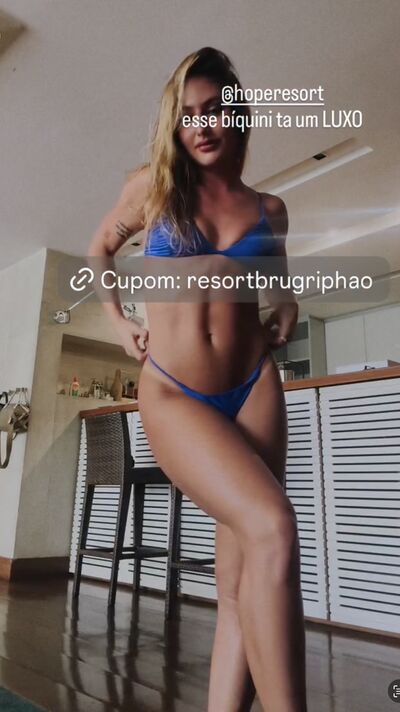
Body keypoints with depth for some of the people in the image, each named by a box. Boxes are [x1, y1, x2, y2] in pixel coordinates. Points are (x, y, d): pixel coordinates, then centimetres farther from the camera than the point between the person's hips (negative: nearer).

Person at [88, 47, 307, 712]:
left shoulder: (269, 209, 13)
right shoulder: (151, 186, 9)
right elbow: (101, 248, 25)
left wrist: (287, 312, 7)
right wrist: (118, 321, 11)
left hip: (255, 389, 3)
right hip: (172, 397, -3)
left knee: (239, 582, -1)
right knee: (273, 529, -25)